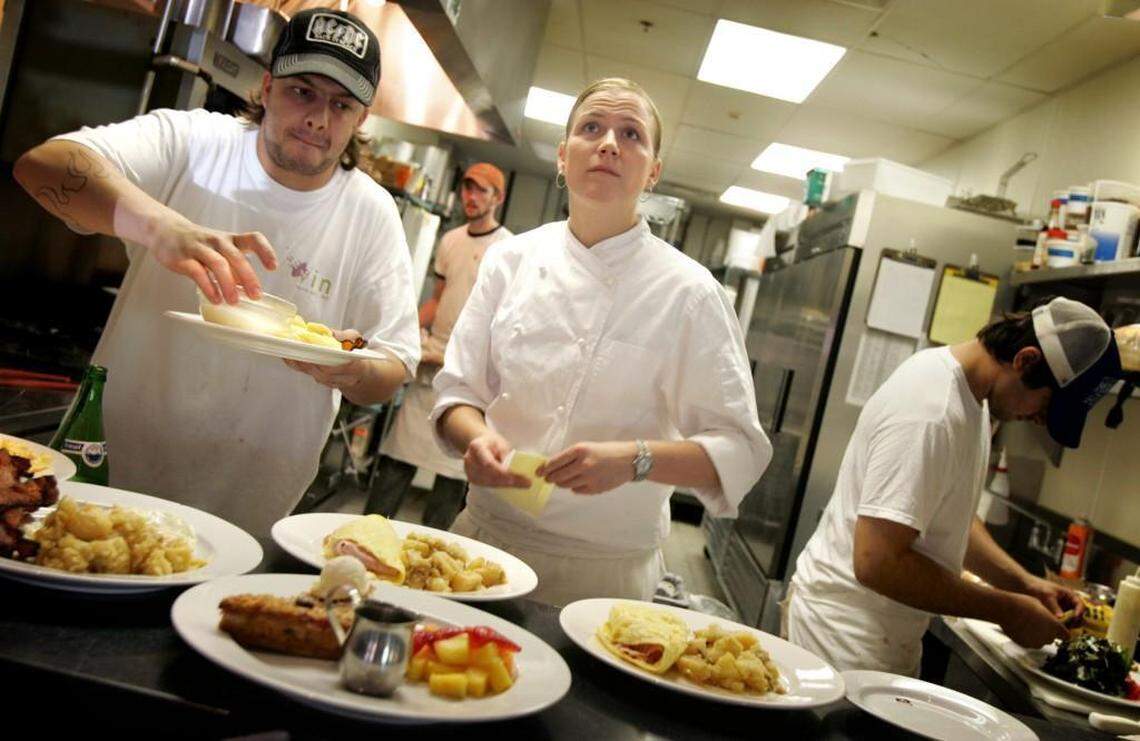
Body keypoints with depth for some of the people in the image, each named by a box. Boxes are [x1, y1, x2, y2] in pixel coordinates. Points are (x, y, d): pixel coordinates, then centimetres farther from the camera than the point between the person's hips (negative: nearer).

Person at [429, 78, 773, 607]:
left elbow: (738, 452, -9)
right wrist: (476, 437, -19)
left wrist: (634, 460, -26)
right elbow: (458, 390, 4)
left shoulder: (688, 293, -10)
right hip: (486, 535, 3)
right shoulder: (511, 258, 0)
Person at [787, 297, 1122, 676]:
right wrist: (1007, 610, -19)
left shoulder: (969, 395, 5)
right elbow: (876, 562, -29)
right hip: (848, 641, -9)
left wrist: (1022, 582, 5)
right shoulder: (930, 411, -26)